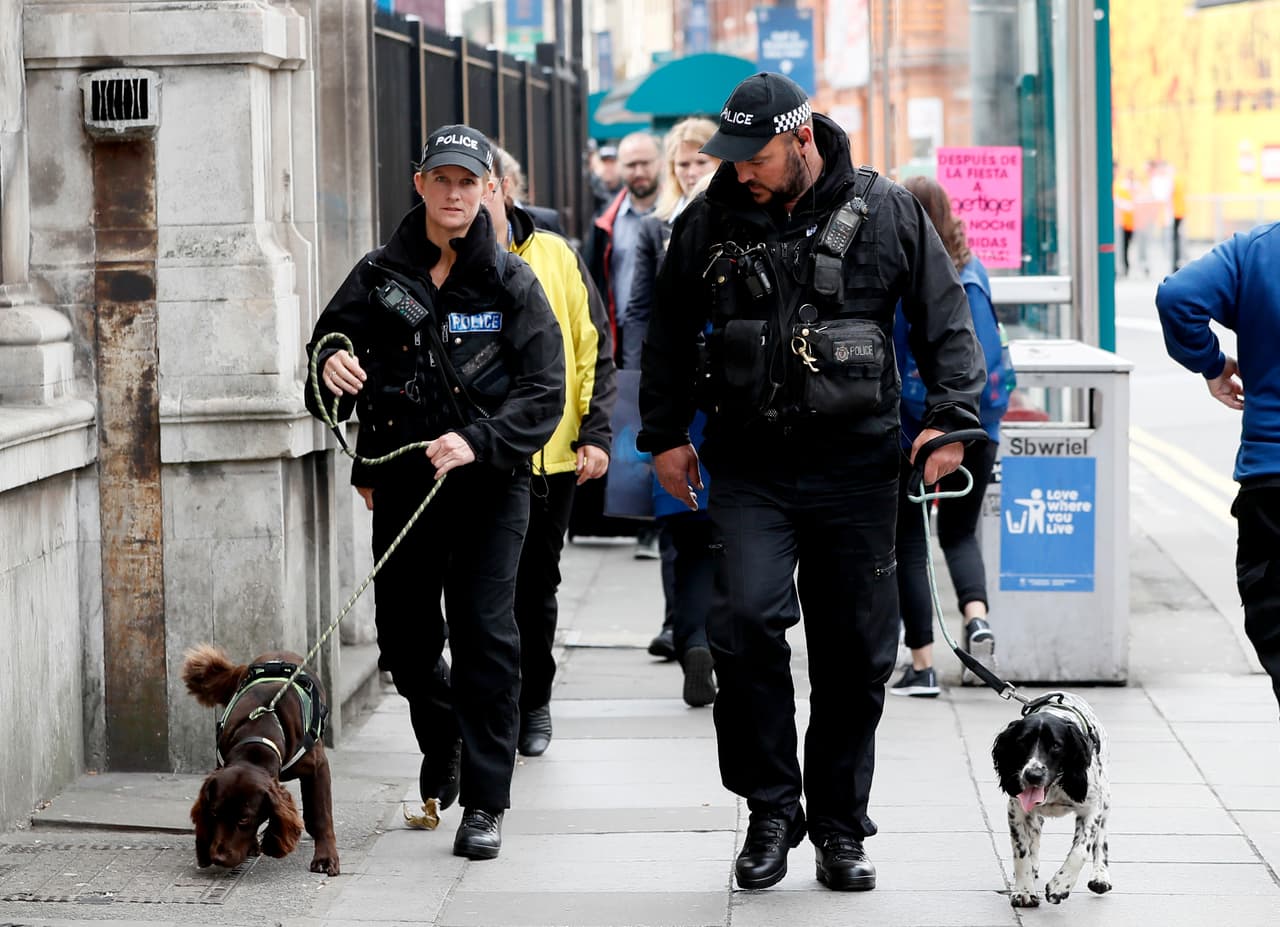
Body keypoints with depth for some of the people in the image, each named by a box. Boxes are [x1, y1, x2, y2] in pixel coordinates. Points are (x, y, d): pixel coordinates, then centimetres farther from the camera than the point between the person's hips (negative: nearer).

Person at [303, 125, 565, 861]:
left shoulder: (511, 283, 0)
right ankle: (442, 738, 40)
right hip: (401, 482, 3)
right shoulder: (379, 275, 6)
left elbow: (543, 391, -5)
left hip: (488, 483, -3)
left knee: (485, 633, -9)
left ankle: (486, 802, -1)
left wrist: (478, 441, -20)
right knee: (404, 635, 8)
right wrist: (331, 364, -15)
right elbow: (332, 341, 10)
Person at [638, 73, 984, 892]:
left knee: (855, 653, 5)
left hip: (853, 464, 0)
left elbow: (947, 319, 5)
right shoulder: (710, 222, 4)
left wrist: (950, 419, -5)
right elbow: (670, 333, 16)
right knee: (746, 622, -17)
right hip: (749, 464, 1)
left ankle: (841, 830, 19)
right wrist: (665, 433, 13)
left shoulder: (887, 215, 0)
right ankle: (770, 811, -1)